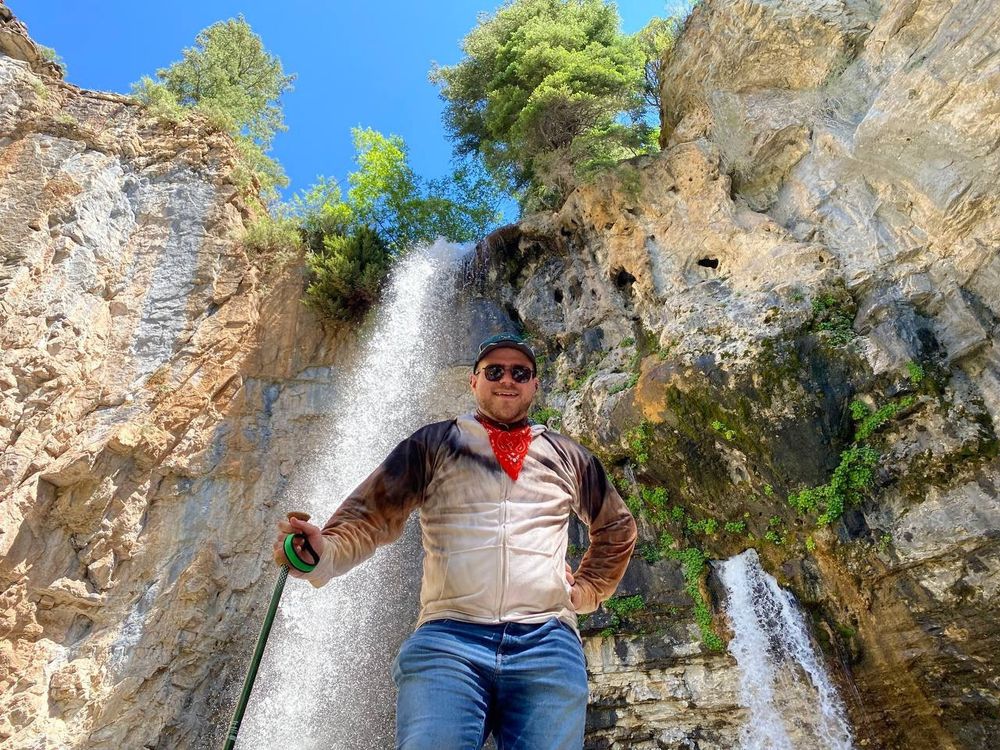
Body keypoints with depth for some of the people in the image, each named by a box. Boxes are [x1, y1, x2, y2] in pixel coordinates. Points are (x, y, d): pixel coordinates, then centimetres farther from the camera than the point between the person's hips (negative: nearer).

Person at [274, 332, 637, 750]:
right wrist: (323, 553, -18)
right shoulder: (433, 444, 12)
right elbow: (370, 515, 2)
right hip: (447, 640, -2)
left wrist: (587, 591, 22)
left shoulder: (567, 457, 19)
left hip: (547, 644, 3)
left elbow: (618, 527, 33)